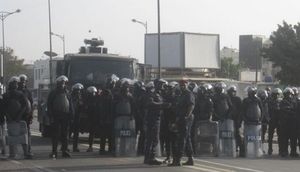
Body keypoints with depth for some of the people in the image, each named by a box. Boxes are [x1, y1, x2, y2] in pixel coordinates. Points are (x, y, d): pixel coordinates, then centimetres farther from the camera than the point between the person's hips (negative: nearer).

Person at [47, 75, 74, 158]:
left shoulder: (66, 92, 11)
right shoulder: (53, 93, 2)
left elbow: (70, 104, 11)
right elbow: (49, 105, -2)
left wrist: (71, 115, 2)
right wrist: (51, 116, -11)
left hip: (65, 116, 3)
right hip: (56, 116, -3)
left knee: (65, 134, 6)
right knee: (55, 134, -1)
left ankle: (64, 151, 11)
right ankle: (54, 151, 3)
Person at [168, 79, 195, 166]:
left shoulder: (189, 94, -9)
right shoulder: (183, 94, 21)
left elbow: (191, 106, -21)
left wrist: (186, 116, -28)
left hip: (185, 119, -11)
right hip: (182, 119, 11)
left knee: (182, 139, -12)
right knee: (187, 139, 12)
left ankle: (177, 159, -15)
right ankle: (190, 159, 16)